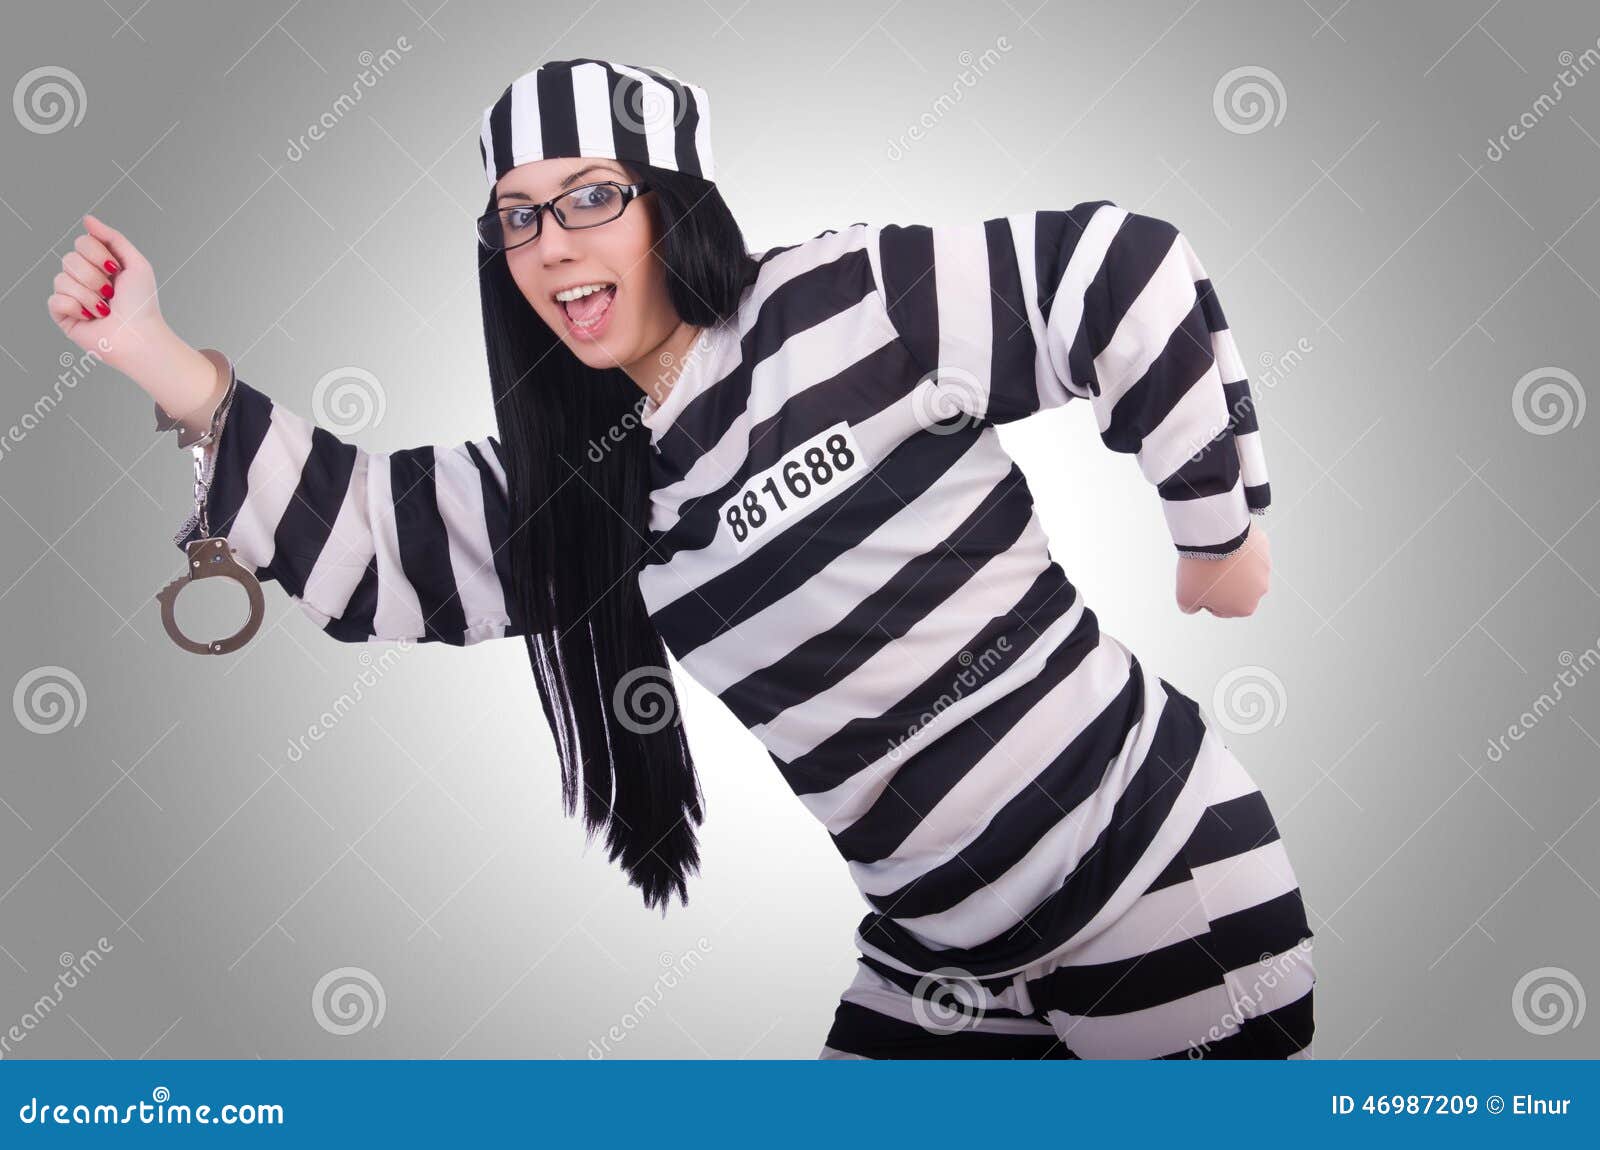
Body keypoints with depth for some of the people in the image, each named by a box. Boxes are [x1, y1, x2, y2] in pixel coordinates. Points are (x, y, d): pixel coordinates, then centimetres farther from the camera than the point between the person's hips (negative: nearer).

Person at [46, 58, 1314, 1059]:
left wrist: (1219, 529, -7)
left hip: (1160, 888, -5)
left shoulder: (848, 309, -15)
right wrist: (159, 359, 0)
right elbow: (375, 540, 5)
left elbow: (1129, 276, -15)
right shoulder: (582, 482, 4)